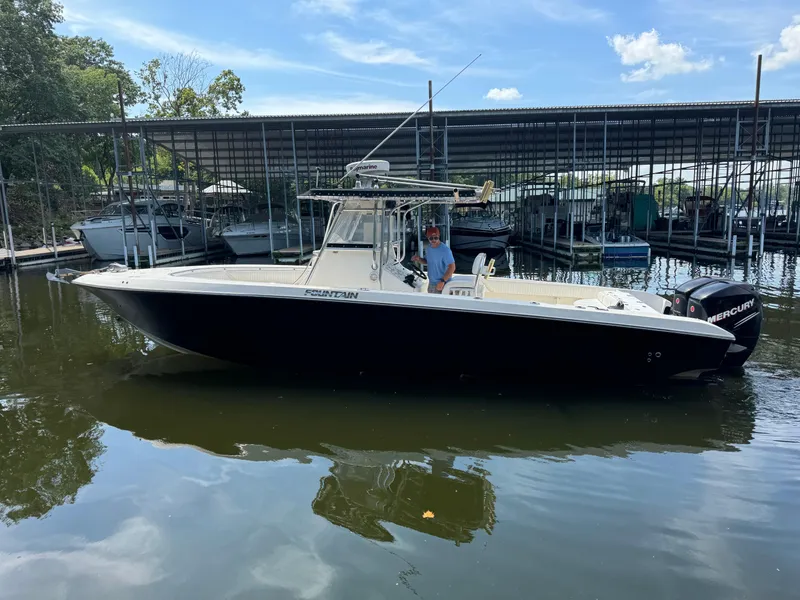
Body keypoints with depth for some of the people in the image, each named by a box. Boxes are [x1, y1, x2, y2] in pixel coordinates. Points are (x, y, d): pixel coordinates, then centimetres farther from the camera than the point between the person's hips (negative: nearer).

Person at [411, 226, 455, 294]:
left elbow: (452, 267, -23)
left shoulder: (445, 250, -20)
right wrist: (419, 259, 0)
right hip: (431, 284, 8)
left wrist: (442, 281, -27)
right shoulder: (429, 248, 5)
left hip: (442, 285, -8)